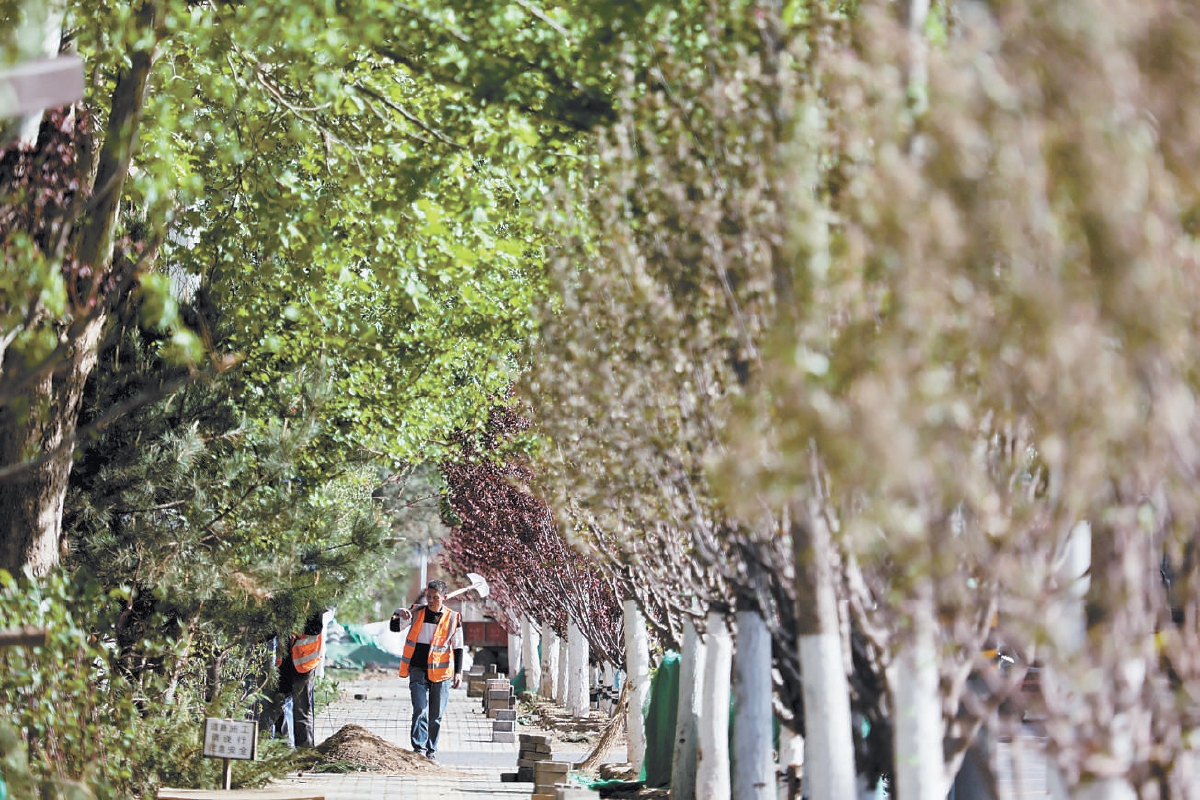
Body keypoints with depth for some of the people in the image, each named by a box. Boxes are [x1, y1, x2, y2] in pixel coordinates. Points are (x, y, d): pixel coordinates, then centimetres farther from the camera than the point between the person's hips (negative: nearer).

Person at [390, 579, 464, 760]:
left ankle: (432, 750, 18)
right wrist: (398, 614, -15)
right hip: (418, 671, 0)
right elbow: (395, 628, 6)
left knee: (436, 715, 6)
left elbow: (457, 648, 4)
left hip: (440, 672, 0)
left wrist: (458, 672, -3)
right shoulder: (416, 612, 5)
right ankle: (419, 748, -12)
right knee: (420, 710, -11)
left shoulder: (452, 618, 0)